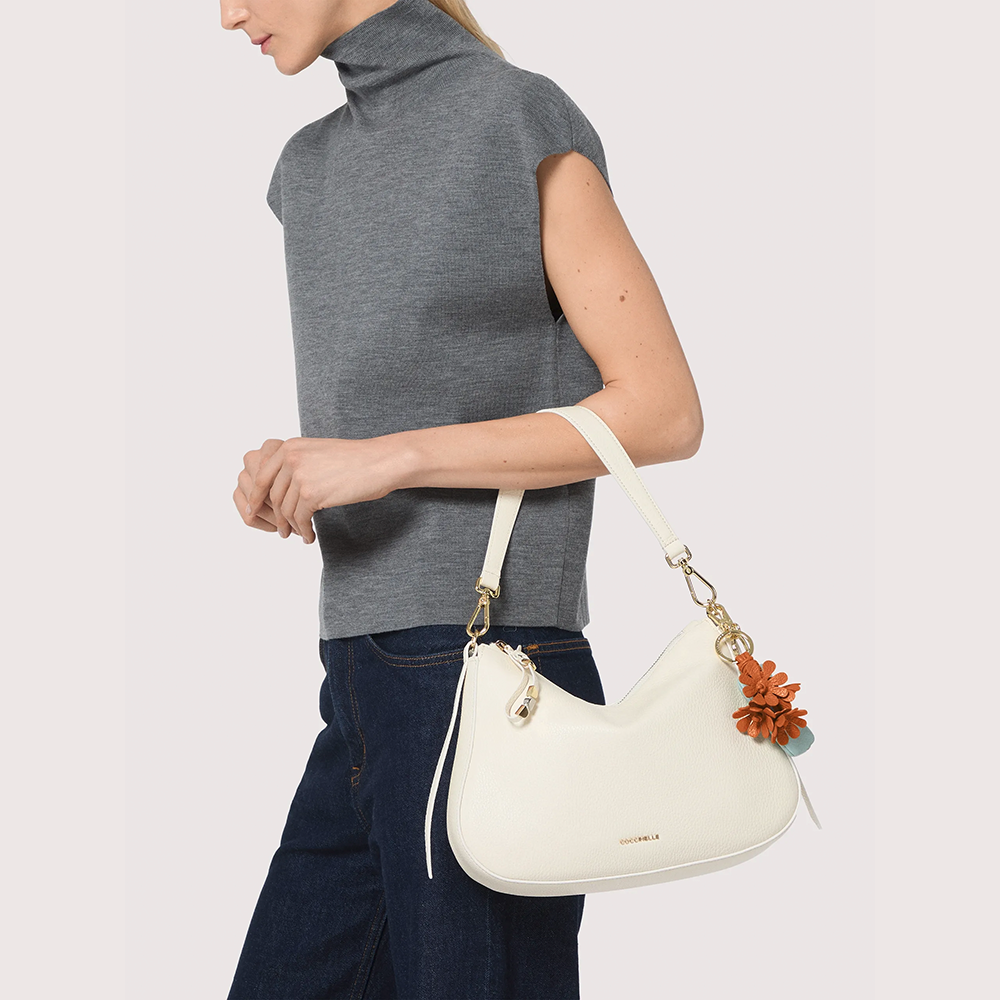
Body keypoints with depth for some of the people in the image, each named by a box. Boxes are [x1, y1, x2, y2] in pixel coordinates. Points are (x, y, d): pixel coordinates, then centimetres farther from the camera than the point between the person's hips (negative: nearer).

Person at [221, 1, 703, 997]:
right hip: (369, 687, 8)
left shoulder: (527, 123, -5)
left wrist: (388, 458, -15)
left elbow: (665, 411, -9)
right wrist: (279, 478, -1)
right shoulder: (312, 169, 18)